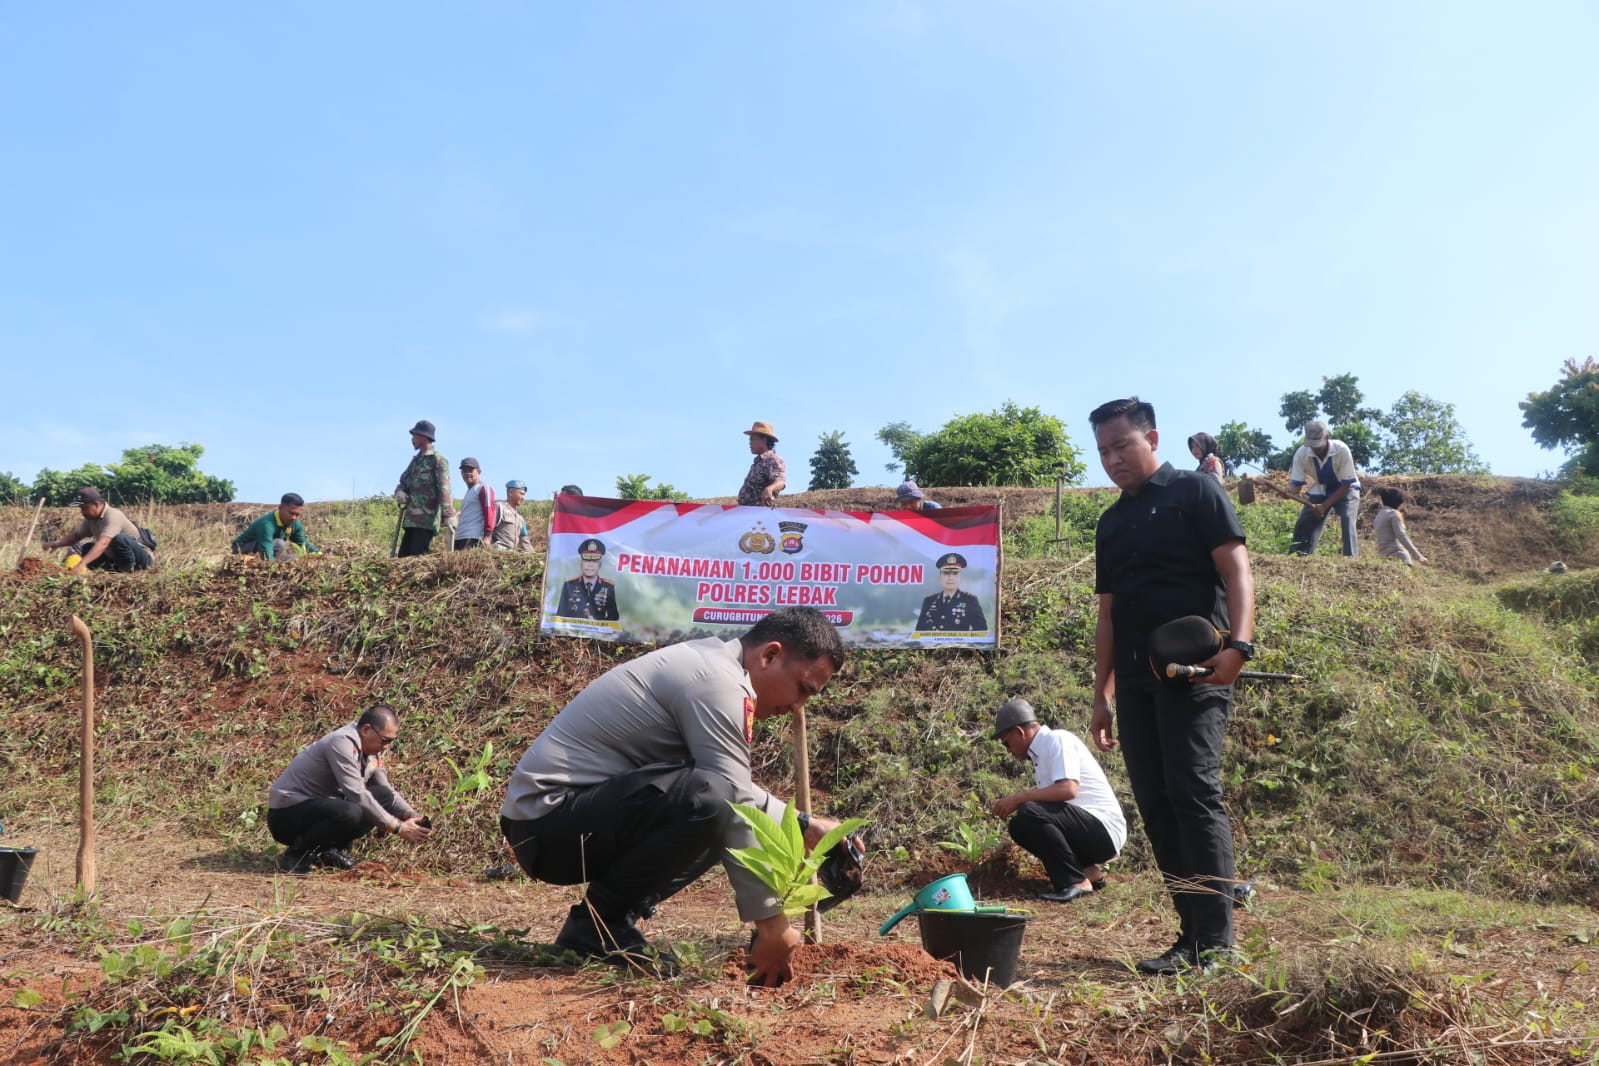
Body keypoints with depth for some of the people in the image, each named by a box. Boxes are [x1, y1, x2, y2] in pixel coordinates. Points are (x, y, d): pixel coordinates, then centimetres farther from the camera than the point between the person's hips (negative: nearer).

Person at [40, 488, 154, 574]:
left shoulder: (112, 516, -25)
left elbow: (102, 543, -38)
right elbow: (76, 535, 14)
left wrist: (81, 564, -46)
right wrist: (56, 544, -5)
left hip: (141, 556, -9)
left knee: (119, 539, -34)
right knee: (86, 548, 0)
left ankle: (128, 570, -15)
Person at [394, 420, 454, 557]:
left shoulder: (438, 460, -5)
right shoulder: (416, 460, 21)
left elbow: (444, 489, -15)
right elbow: (403, 482, 24)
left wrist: (448, 515, -26)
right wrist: (399, 492, -1)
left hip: (427, 520, -8)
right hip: (411, 519, 8)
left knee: (418, 556, -14)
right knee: (403, 556, 7)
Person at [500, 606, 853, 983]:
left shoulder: (705, 663, 14)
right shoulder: (719, 684, -16)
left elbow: (736, 793, 25)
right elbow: (733, 805, -20)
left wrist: (803, 826, 15)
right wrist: (770, 920, -15)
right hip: (549, 815, -10)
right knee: (708, 799, -29)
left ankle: (610, 920, 7)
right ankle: (596, 926, -11)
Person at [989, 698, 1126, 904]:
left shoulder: (1057, 740, -10)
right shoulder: (1041, 751, 17)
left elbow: (1068, 789, -25)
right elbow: (1048, 800, 19)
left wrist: (1018, 798, -19)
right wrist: (1010, 805, 12)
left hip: (1103, 828, -10)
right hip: (1087, 829, 10)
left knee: (1029, 815, -26)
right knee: (1019, 826, 6)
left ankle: (1075, 882, -14)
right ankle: (1086, 870, 8)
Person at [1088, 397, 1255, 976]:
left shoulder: (1194, 491, 3)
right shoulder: (1111, 522, 21)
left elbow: (1236, 569, -6)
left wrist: (1238, 645, -21)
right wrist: (1103, 696, 17)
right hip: (1136, 682, 7)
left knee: (1194, 793, -13)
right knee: (1157, 806, 4)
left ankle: (1215, 940, -9)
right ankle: (1192, 932, 11)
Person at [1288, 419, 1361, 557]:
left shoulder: (1341, 450, -31)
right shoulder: (1301, 454, -23)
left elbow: (1346, 484, -24)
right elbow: (1296, 484, -17)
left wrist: (1325, 505, -32)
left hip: (1345, 490, -3)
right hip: (1320, 492, 3)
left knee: (1347, 520, -26)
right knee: (1304, 524, -6)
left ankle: (1351, 558, -27)